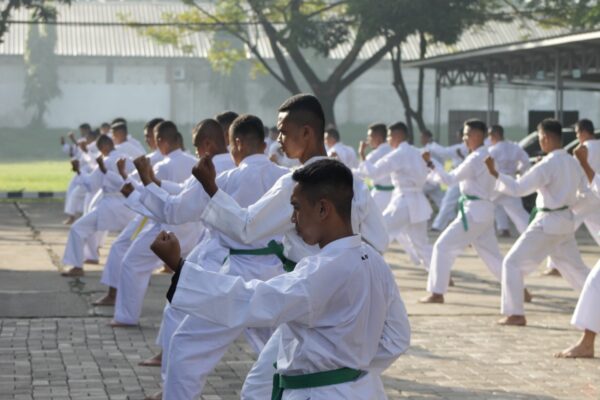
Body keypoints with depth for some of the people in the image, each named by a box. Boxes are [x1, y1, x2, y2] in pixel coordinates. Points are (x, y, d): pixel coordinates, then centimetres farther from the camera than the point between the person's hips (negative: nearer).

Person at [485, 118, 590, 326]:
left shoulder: (546, 165, -19)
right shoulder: (573, 163, 6)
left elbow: (517, 188, -21)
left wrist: (494, 173, -18)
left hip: (548, 223, -8)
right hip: (566, 222, 8)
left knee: (513, 263, -1)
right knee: (576, 269, 20)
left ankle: (515, 314, -4)